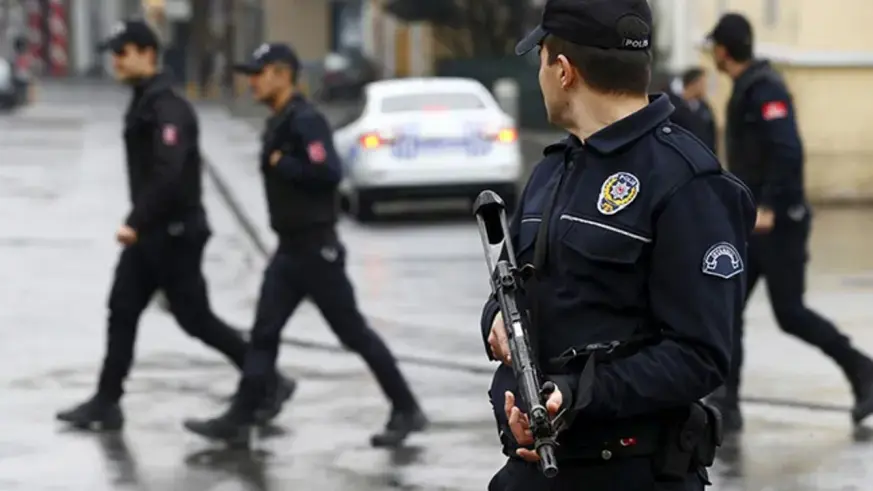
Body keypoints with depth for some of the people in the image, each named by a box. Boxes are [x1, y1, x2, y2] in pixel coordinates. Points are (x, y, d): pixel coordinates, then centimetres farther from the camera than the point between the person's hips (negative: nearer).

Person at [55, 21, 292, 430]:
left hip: (175, 232, -9)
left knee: (195, 319, -2)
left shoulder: (168, 108, -19)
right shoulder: (142, 103, 12)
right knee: (122, 311, 6)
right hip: (149, 232, 9)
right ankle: (106, 404, 8)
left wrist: (135, 223, -29)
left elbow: (168, 175, -30)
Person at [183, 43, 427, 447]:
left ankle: (406, 410, 9)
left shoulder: (305, 121, -17)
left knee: (353, 332, -1)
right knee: (263, 333, 5)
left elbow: (329, 173, -27)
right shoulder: (278, 123, 13)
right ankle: (238, 419, 6)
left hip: (316, 247, -9)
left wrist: (281, 164, -19)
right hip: (290, 247, 9)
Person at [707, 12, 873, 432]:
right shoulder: (745, 89, 14)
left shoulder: (765, 88, -15)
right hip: (751, 224, 9)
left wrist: (769, 207, -29)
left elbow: (788, 151, -26)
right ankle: (725, 405, 1)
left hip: (779, 223, -9)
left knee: (790, 313, -4)